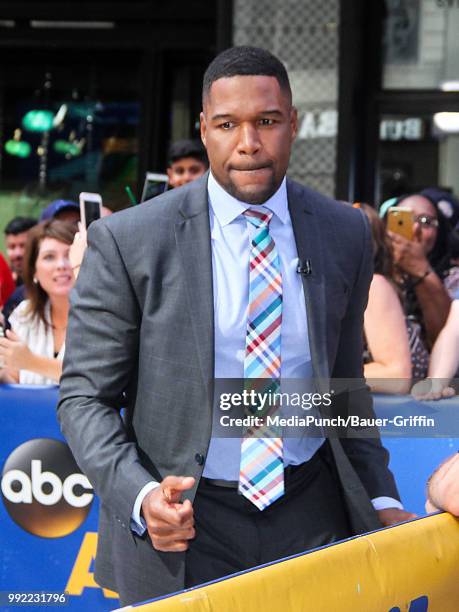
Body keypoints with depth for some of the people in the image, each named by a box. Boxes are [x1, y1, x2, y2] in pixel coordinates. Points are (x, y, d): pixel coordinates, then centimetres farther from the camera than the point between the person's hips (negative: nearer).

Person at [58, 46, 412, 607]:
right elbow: (84, 397, -6)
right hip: (182, 523, -3)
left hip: (311, 515, 3)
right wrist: (140, 496, -21)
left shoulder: (345, 234, 3)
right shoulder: (128, 242, -9)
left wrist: (380, 500, 8)